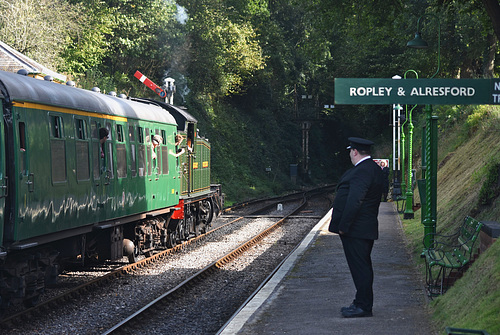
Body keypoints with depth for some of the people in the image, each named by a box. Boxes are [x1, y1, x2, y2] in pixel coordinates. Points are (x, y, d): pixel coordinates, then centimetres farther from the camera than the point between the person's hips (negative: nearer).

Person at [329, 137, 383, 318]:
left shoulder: (362, 171, -19)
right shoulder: (373, 168, 15)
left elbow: (355, 201, -25)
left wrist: (343, 226, -20)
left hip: (356, 229, -11)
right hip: (366, 228, 11)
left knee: (360, 267, -6)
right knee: (362, 267, 15)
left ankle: (363, 306, -3)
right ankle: (362, 303, 23)